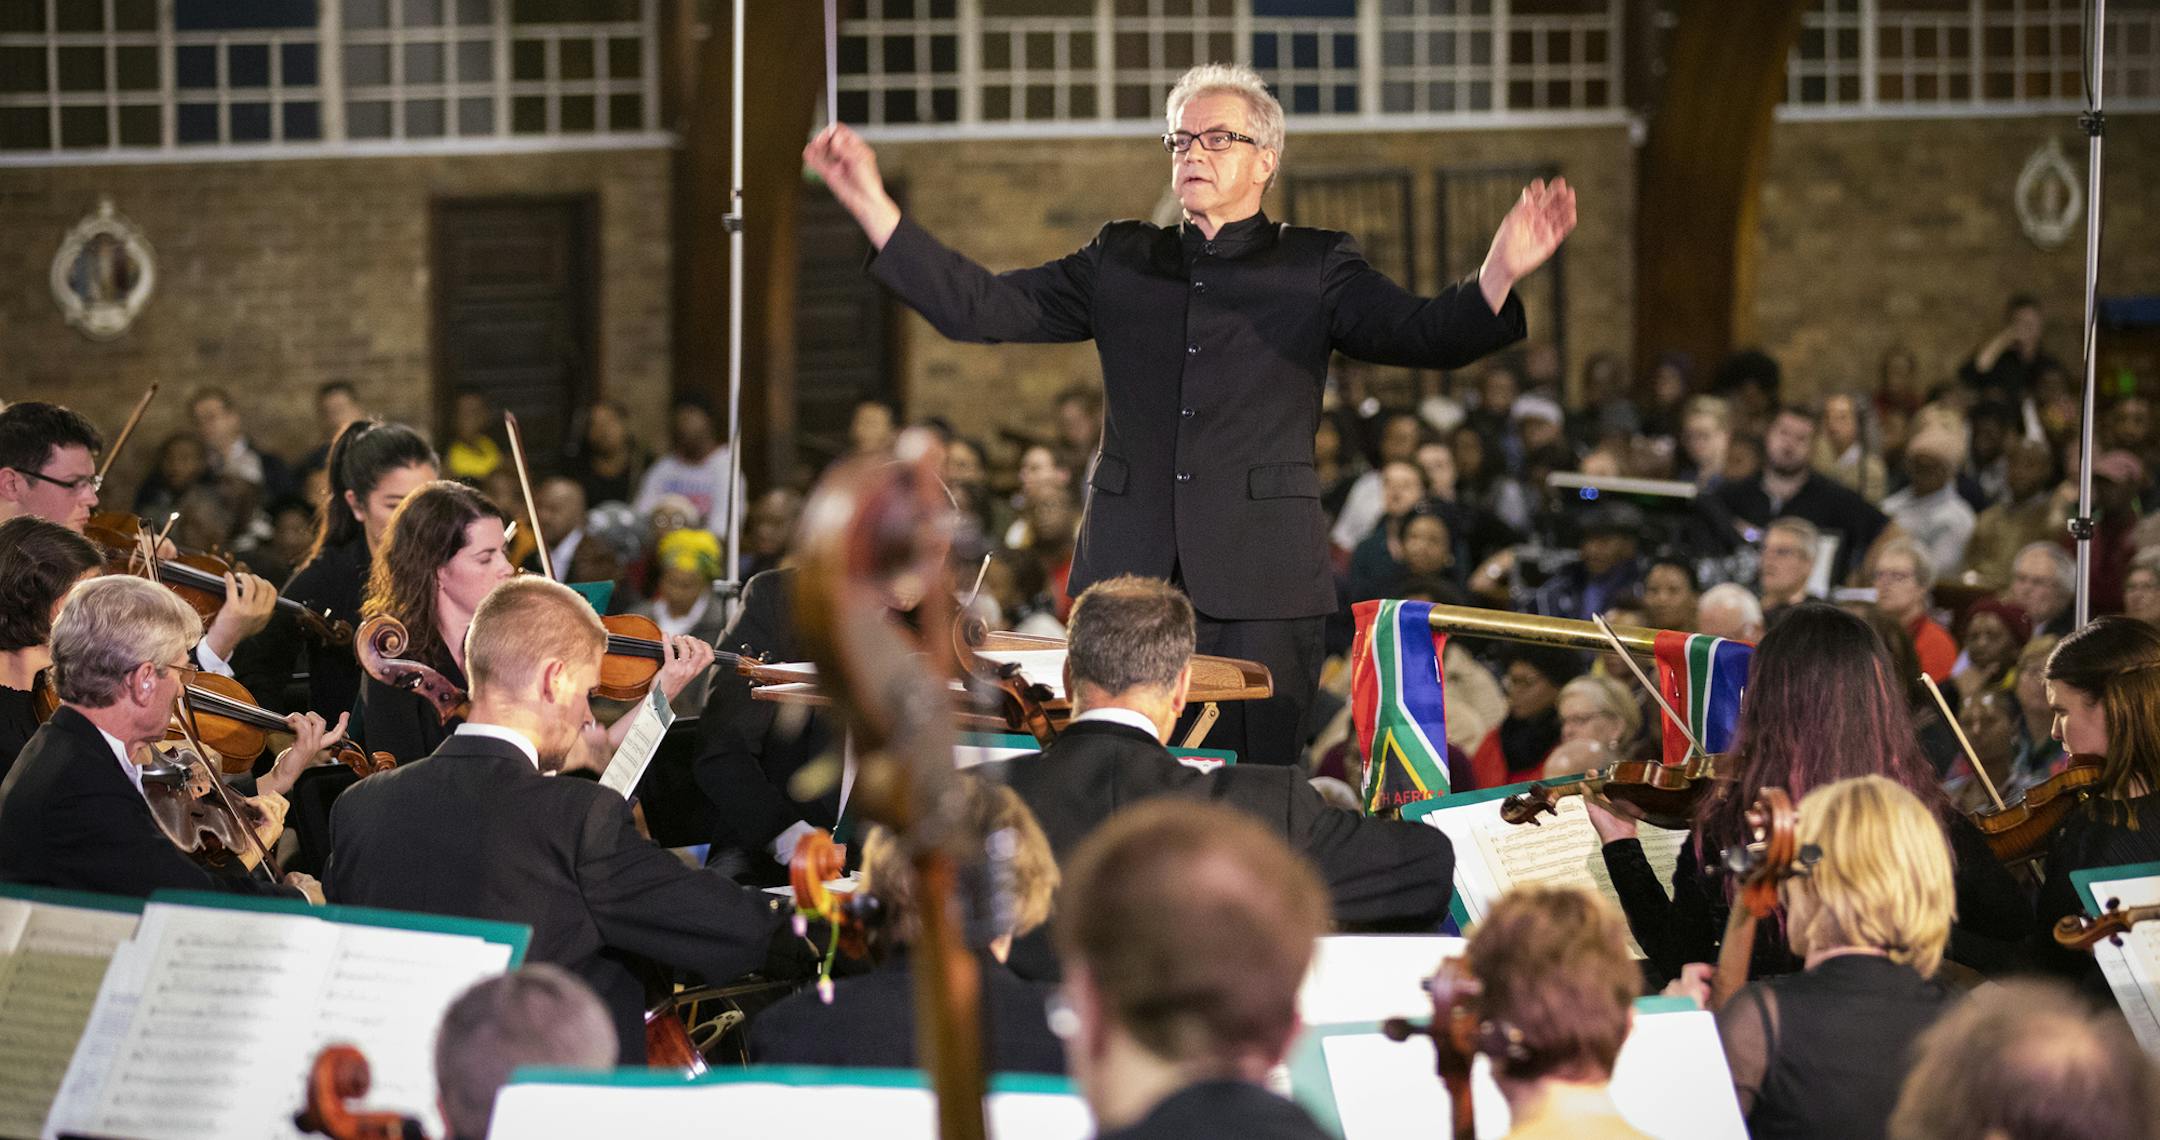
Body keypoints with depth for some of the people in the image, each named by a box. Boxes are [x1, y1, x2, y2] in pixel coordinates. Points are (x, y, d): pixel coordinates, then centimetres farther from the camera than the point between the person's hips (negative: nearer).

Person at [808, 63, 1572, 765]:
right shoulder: (1122, 263, 16)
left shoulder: (1312, 268, 8)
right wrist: (873, 209, 3)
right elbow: (976, 308, 12)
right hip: (1130, 576, 3)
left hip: (1260, 586, -2)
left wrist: (1500, 276, -29)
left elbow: (1422, 334, -7)